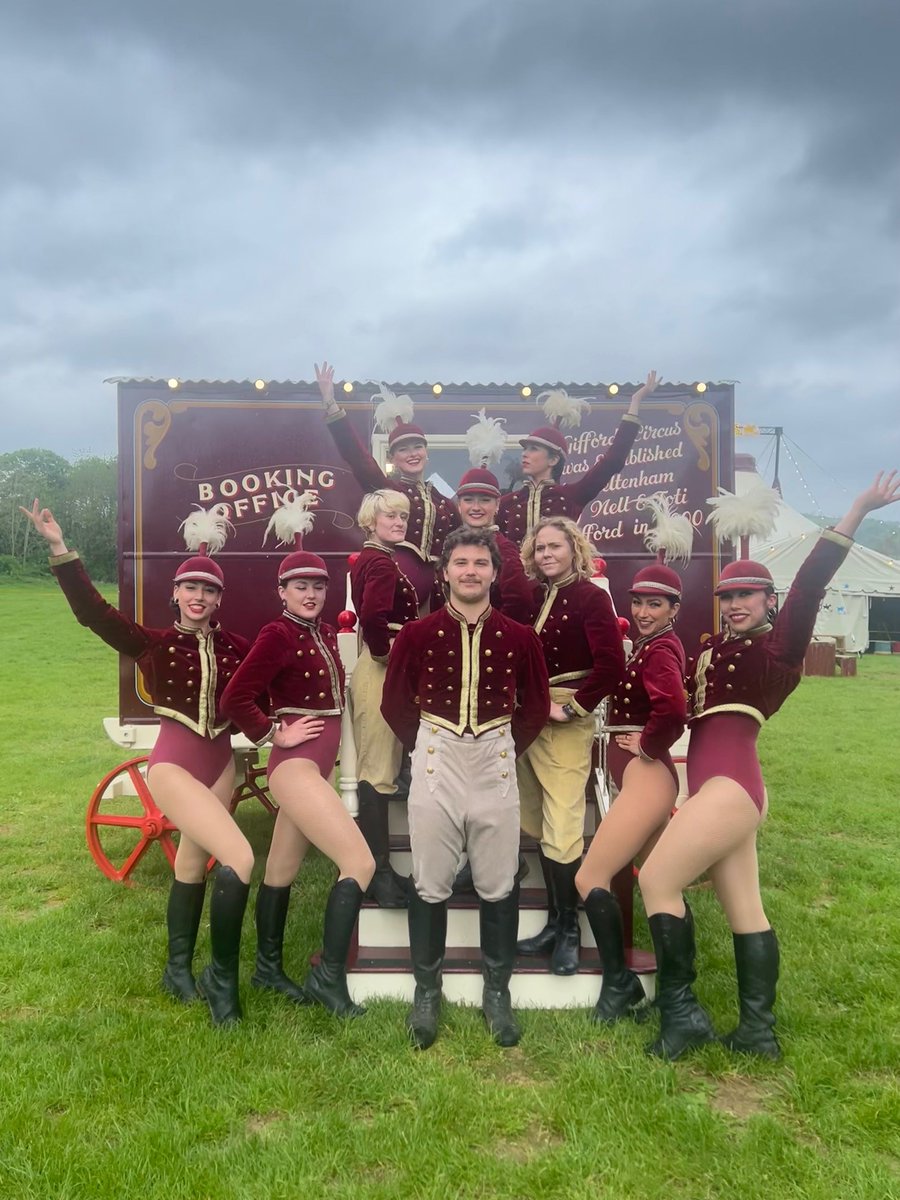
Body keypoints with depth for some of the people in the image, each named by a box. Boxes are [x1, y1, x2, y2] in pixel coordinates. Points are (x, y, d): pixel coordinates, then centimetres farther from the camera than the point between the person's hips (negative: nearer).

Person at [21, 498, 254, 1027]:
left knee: (192, 863, 19)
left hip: (222, 761, 5)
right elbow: (93, 610, -14)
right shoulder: (152, 643, -5)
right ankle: (223, 976, -2)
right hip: (174, 761, -5)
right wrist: (61, 550, -22)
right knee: (240, 859, -20)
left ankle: (179, 968, 39)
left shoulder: (233, 645, 3)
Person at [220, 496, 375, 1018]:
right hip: (296, 763, -8)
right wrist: (275, 734, -12)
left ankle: (269, 967, 34)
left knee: (283, 867, 19)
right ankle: (329, 976, -5)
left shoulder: (324, 631, 9)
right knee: (360, 862, -14)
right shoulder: (277, 635, -13)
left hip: (320, 763, 8)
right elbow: (235, 698, -17)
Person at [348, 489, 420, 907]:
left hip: (377, 668, 11)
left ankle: (376, 869, 24)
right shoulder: (383, 563, -14)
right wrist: (386, 652, -16)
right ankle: (378, 873, 3)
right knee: (378, 774, -5)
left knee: (375, 772, 14)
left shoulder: (367, 559, 16)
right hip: (382, 671, -11)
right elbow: (374, 616, -29)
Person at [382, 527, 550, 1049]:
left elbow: (536, 706, 12)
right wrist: (428, 747, 8)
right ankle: (427, 990, 24)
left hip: (496, 766, 1)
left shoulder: (520, 638, 1)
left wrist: (508, 747, 9)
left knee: (499, 885, 7)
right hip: (435, 766, 0)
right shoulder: (417, 634, -1)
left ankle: (498, 991, 25)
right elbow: (395, 703, 7)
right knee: (430, 885, 6)